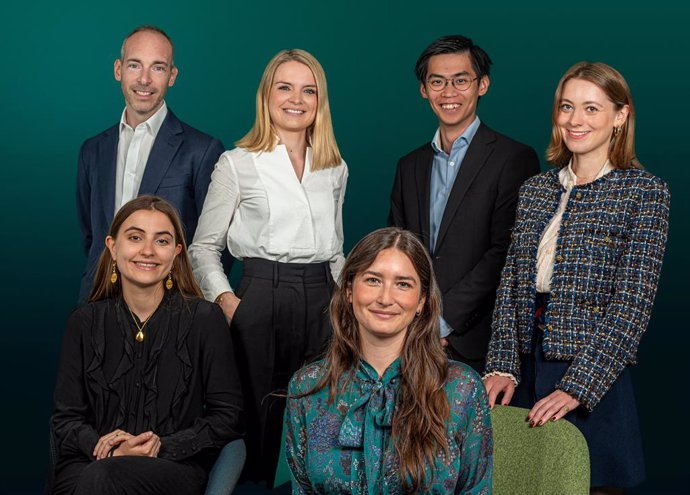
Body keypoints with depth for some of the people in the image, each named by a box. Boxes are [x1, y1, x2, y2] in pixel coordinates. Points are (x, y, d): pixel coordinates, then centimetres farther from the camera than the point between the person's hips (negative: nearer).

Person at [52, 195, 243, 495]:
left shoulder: (205, 319, 3)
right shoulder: (85, 322, 10)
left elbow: (228, 416, 3)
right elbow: (66, 417, 9)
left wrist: (163, 446, -11)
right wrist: (109, 450, -12)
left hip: (176, 466, -2)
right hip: (89, 463, 2)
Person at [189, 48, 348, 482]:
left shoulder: (335, 169, 13)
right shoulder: (237, 164, 2)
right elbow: (205, 247, 3)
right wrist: (226, 300, -12)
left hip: (322, 303, 4)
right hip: (261, 298, -3)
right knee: (259, 418, -1)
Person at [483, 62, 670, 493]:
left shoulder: (644, 192, -5)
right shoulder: (536, 189, 11)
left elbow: (632, 303, -12)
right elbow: (511, 285, 9)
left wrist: (577, 388, -18)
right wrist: (503, 367, -3)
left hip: (593, 380, -4)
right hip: (526, 373, 5)